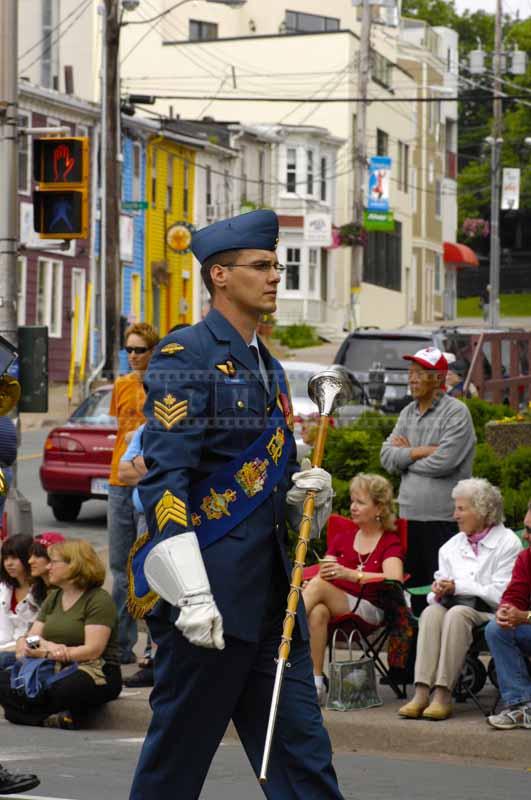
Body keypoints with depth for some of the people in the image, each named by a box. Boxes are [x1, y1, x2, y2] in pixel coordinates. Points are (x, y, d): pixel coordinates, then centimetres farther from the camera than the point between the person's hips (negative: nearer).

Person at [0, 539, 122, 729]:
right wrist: (47, 646, -16)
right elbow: (29, 639, 9)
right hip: (54, 670, 7)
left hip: (95, 672, -7)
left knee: (63, 690, -41)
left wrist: (47, 653, -23)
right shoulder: (53, 598, 19)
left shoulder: (99, 600, -6)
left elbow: (93, 650, -16)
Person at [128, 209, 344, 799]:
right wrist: (193, 594, -27)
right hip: (211, 589, -8)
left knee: (303, 751, 4)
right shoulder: (185, 355, -10)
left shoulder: (268, 368, 17)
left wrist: (306, 491, 2)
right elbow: (165, 479, -19)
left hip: (271, 592, 8)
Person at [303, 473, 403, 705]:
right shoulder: (341, 540, 25)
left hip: (368, 611, -4)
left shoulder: (390, 543, 8)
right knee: (318, 611, -36)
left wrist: (351, 574, -26)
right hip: (335, 607, 4)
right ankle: (315, 682, -41)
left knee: (318, 586, -32)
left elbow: (394, 579, -13)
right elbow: (324, 575, 10)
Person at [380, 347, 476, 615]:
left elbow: (443, 462, -16)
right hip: (410, 516, 7)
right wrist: (421, 451, -8)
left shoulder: (456, 413, -6)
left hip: (443, 519, -7)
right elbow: (386, 457, 6)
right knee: (414, 586, 9)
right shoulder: (408, 413, 16)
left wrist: (405, 455, -2)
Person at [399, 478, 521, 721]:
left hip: (488, 611, -5)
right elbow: (439, 589, 20)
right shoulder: (452, 545, 21)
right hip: (453, 605, 5)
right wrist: (439, 591, -4)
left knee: (457, 613, -35)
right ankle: (422, 691, -41)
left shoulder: (507, 542, 1)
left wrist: (458, 587, -7)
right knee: (431, 612, -28)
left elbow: (501, 594, -8)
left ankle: (443, 694, -41)